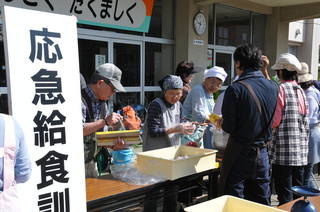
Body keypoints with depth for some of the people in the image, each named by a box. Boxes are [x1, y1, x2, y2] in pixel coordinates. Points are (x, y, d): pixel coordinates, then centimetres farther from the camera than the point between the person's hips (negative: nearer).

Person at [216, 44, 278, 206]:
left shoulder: (236, 89, -17)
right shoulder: (273, 87, -1)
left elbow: (228, 127, -16)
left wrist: (221, 123, 5)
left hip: (239, 154, -5)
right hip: (262, 154, 5)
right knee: (262, 203, 17)